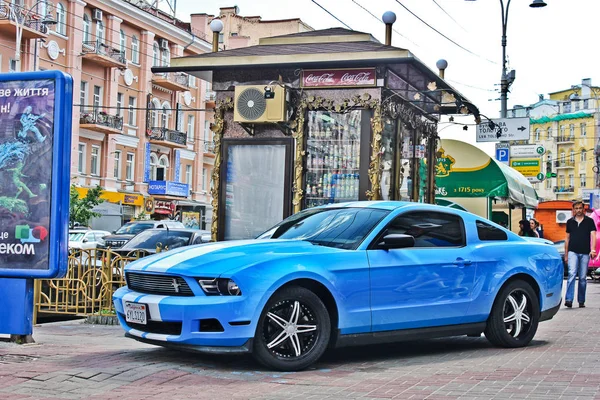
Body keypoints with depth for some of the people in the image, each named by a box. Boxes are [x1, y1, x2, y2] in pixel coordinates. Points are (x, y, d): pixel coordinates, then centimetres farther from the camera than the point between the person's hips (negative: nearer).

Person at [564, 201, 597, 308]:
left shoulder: (589, 221, 6)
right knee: (572, 274, -16)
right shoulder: (570, 222, 10)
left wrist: (593, 249, -19)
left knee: (583, 277, 5)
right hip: (573, 252, 0)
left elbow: (593, 235, -4)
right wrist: (566, 254, 13)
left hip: (585, 253, 0)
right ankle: (568, 299, -22)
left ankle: (581, 301, 14)